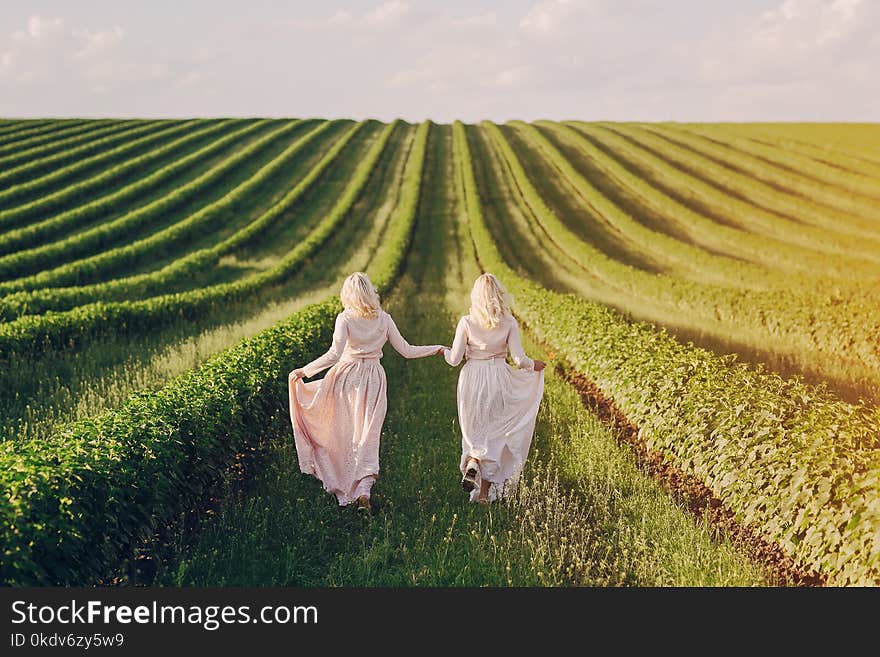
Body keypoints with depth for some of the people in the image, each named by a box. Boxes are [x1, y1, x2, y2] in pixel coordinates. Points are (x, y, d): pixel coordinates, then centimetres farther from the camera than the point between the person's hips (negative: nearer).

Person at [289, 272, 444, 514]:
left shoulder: (345, 318, -9)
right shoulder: (384, 319, 0)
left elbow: (334, 355, -20)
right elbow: (406, 351, 3)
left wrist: (304, 371, -15)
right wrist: (436, 349, 17)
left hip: (346, 377, -2)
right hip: (373, 381, 2)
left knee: (339, 434, 17)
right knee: (367, 438, 5)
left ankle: (340, 487, 24)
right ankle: (363, 490, -10)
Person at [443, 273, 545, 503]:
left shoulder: (466, 323, -8)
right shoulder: (509, 323, -6)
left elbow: (454, 359, -5)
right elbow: (519, 359, -7)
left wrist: (444, 351, 17)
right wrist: (533, 365, 14)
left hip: (472, 380, 0)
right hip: (499, 380, 0)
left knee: (474, 429, 20)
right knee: (495, 432, 12)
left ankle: (472, 462, -11)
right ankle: (483, 492, 13)